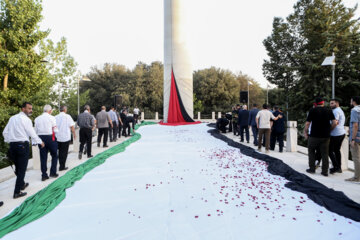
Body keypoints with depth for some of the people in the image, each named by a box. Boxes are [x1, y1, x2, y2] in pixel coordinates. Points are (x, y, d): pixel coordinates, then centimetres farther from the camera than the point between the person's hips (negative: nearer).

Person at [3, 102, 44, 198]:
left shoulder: (12, 118, 11)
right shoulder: (26, 119, -10)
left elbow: (5, 132, 13)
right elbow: (32, 133, -8)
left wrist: (9, 141, 21)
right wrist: (40, 142, 5)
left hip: (12, 145, 7)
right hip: (22, 145, -7)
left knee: (18, 167, 20)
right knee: (22, 169, 1)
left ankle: (22, 184, 39)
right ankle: (17, 192, 4)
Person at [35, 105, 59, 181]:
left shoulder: (37, 119, 7)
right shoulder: (51, 118, -7)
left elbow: (35, 131, 7)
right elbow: (56, 130, -8)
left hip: (40, 137, 4)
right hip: (50, 137, -4)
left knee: (43, 157, 8)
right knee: (54, 155, 12)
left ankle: (44, 175, 12)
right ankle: (53, 172, 13)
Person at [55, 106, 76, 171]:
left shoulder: (55, 117, 2)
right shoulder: (67, 116, -8)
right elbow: (72, 126, -8)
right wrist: (74, 134, 4)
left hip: (57, 137, 4)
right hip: (66, 137, -4)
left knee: (60, 151, 17)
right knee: (64, 152, 4)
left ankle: (61, 165, 23)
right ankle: (62, 167, 8)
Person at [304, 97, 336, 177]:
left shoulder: (313, 110, -5)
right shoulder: (329, 111, 4)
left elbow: (307, 123, -7)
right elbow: (334, 123, -2)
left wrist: (305, 132, 5)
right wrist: (329, 130, 13)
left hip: (314, 135, -3)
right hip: (326, 136, 3)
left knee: (311, 151, 14)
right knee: (325, 153, 9)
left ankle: (312, 168, 15)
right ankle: (325, 171, 12)